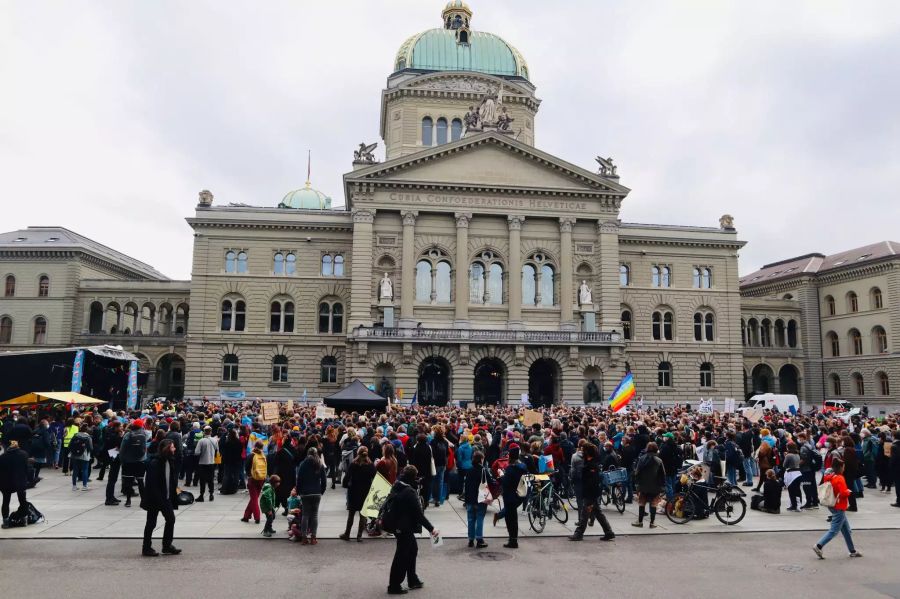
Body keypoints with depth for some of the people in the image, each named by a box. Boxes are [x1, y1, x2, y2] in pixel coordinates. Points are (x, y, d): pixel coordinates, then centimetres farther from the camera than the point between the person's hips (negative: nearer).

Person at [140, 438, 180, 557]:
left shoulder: (170, 461, 5)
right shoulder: (154, 463, -20)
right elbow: (151, 484, -22)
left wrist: (175, 488, 0)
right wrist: (158, 499, -22)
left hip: (166, 498, 8)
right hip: (154, 498, -8)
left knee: (171, 519, 7)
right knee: (151, 523, 6)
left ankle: (167, 545, 19)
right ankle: (147, 548, 20)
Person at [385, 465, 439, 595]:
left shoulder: (396, 487, 1)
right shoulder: (409, 492, -24)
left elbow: (388, 503, 13)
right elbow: (419, 513, -23)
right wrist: (431, 528, -19)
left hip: (396, 524, 9)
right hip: (404, 527, -9)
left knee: (412, 549, 21)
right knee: (402, 555, 4)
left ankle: (413, 580, 31)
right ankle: (394, 586, 14)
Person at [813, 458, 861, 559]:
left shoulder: (828, 477, 3)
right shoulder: (840, 478, -20)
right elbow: (844, 493, -26)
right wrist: (849, 491, -4)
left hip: (833, 506, 9)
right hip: (839, 508, -9)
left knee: (847, 530, 19)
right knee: (834, 530, -3)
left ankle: (852, 551, 28)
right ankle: (819, 546, -7)